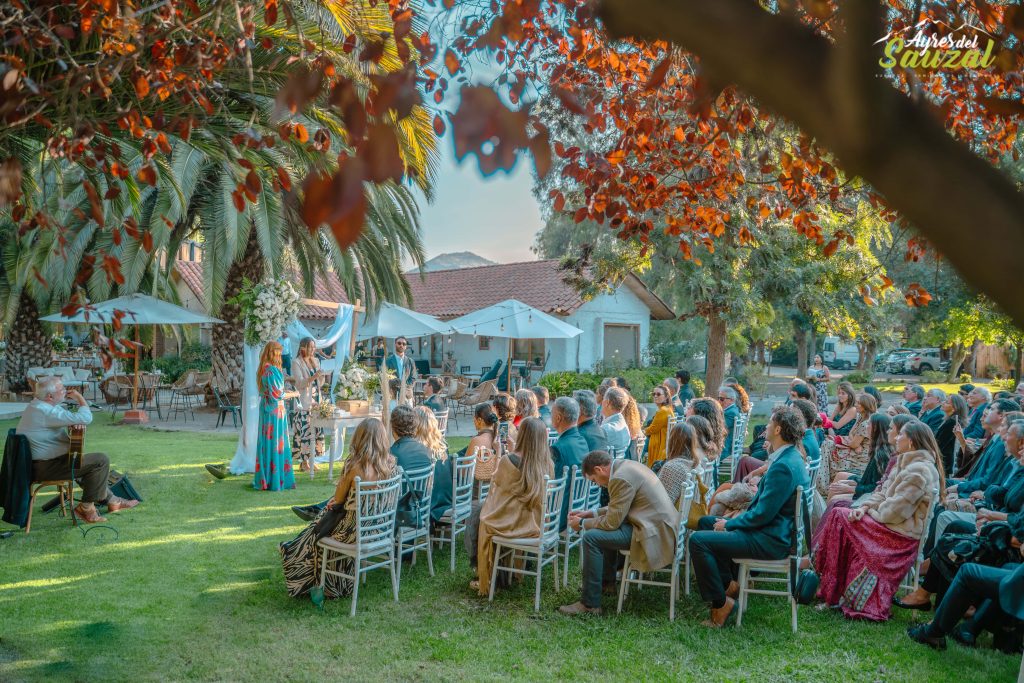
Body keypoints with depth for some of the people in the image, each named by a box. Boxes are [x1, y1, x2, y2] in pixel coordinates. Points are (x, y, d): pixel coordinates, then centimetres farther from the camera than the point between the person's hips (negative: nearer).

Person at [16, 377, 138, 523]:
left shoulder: (36, 405, 10)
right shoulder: (46, 411, -24)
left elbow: (65, 418, 21)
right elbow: (86, 418, -28)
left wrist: (76, 421, -4)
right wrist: (80, 397, -9)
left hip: (34, 464, 11)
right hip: (45, 467, -11)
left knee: (92, 462, 27)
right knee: (101, 460, -13)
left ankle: (110, 500, 32)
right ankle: (85, 508, -2)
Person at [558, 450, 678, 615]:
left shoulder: (621, 478, -19)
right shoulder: (626, 466, 12)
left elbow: (613, 521, -16)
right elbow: (618, 508, 24)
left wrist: (583, 524, -2)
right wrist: (593, 513, 18)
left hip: (655, 533, -11)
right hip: (659, 523, 11)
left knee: (591, 537, -16)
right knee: (606, 530, 28)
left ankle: (590, 604, -9)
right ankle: (607, 580, 42)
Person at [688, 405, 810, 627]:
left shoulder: (783, 467, -25)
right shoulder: (788, 458, 9)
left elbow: (763, 514, -24)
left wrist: (730, 524, -10)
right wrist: (738, 518, 10)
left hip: (770, 540, -11)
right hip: (770, 528, 11)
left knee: (698, 540, -18)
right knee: (706, 522, 19)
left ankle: (720, 604, -8)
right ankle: (728, 583, 19)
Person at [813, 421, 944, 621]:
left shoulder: (919, 471, -20)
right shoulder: (907, 463, 13)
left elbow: (895, 510, -23)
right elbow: (883, 492, 13)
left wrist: (870, 513, -7)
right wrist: (864, 507, -4)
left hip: (901, 533, -9)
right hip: (890, 523, 9)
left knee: (839, 517, -10)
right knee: (838, 513, -1)